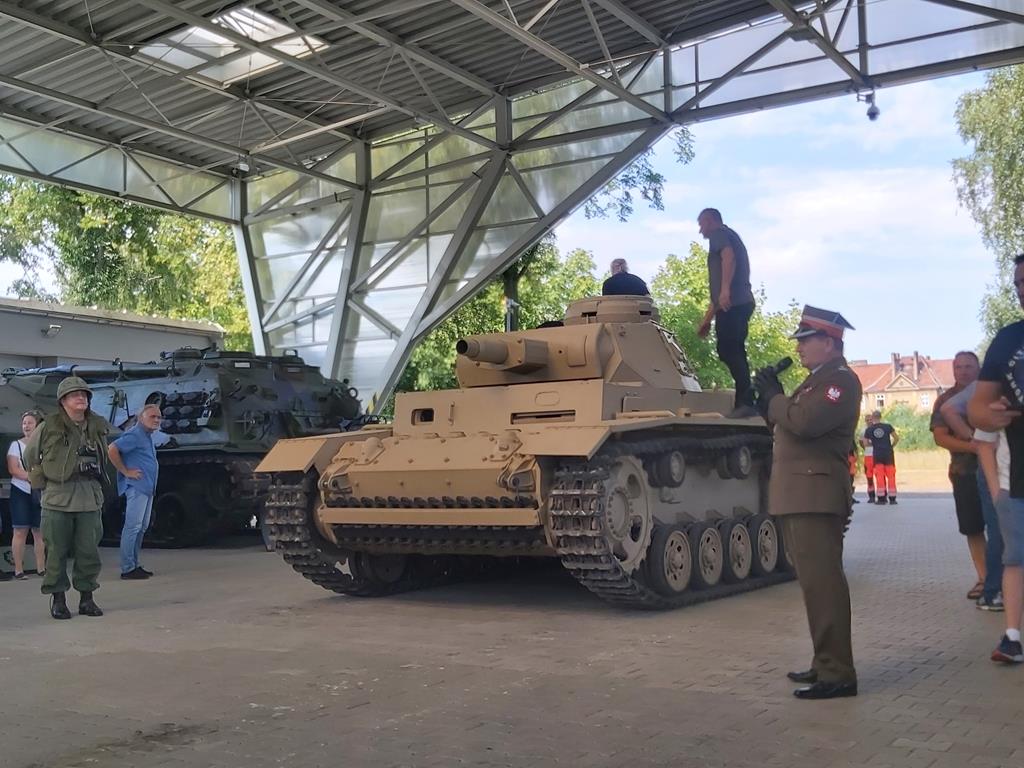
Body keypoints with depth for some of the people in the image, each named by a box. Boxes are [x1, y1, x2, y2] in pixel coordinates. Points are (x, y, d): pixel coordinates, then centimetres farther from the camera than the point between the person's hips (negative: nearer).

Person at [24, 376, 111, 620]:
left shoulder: (98, 427, 8)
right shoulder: (49, 427, -4)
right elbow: (31, 453, 11)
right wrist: (42, 477, 9)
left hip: (90, 499, 3)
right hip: (57, 499, -3)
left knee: (89, 551, 4)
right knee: (57, 551, 1)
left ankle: (87, 597, 15)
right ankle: (57, 599, 12)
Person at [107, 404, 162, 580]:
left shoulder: (148, 437, 18)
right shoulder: (135, 435, -11)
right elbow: (112, 450, -22)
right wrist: (125, 472, -17)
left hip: (147, 488, 10)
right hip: (136, 487, -10)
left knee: (142, 528, 13)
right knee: (133, 526, -9)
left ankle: (135, 565, 20)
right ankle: (128, 568, -8)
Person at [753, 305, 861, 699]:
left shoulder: (840, 380, -9)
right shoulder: (817, 381, 22)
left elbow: (803, 422, -24)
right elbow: (786, 423, 21)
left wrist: (773, 396, -8)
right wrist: (770, 398, 6)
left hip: (816, 498, -10)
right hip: (798, 497, 10)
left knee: (822, 583, -11)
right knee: (815, 583, 13)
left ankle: (837, 674, -9)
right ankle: (825, 663, 20)